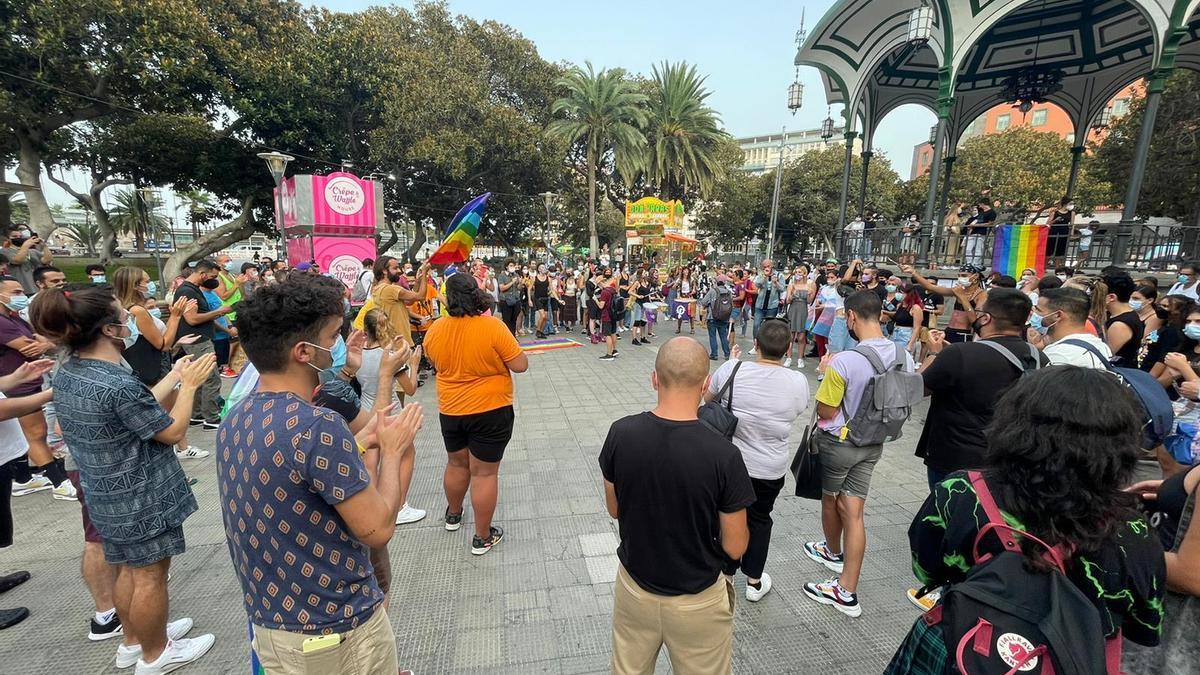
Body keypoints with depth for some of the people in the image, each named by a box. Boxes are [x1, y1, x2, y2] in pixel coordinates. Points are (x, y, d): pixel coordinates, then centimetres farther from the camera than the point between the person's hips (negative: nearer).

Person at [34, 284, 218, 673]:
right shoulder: (119, 384, -29)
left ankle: (134, 640, 43)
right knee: (150, 576, 10)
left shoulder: (67, 373, 0)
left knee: (129, 570, 25)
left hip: (107, 494, 9)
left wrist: (175, 375, 8)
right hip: (142, 498, -9)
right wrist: (188, 384, -7)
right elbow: (172, 431, -17)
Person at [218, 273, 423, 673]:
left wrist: (359, 445, 6)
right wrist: (391, 449, -11)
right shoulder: (318, 427, -29)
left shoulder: (234, 421, -2)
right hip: (335, 633, -7)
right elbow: (377, 529, -22)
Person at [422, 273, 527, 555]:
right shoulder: (492, 326, -20)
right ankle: (483, 537, 17)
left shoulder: (435, 330, -5)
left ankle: (453, 514, 46)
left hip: (450, 411, 5)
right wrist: (507, 345, 0)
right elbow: (520, 365, -16)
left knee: (456, 464, 24)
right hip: (490, 411, -4)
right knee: (484, 473, 6)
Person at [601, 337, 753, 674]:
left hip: (633, 587, 3)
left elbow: (614, 509, -3)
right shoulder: (723, 455, -27)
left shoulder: (621, 433, -18)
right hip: (697, 601, -2)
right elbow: (735, 547, -14)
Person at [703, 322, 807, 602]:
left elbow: (708, 397, 2)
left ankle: (726, 575, 36)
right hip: (770, 468, 1)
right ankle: (754, 581, 36)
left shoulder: (732, 369, -17)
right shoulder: (798, 382, -15)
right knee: (759, 519, 22)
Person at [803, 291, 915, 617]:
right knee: (852, 510, 11)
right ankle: (847, 591, 17)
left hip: (837, 443, -6)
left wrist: (827, 374, -7)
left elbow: (825, 412, -20)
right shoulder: (904, 357, -6)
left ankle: (834, 552, 47)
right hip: (873, 444, 6)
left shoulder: (844, 361, -28)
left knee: (830, 500, 21)